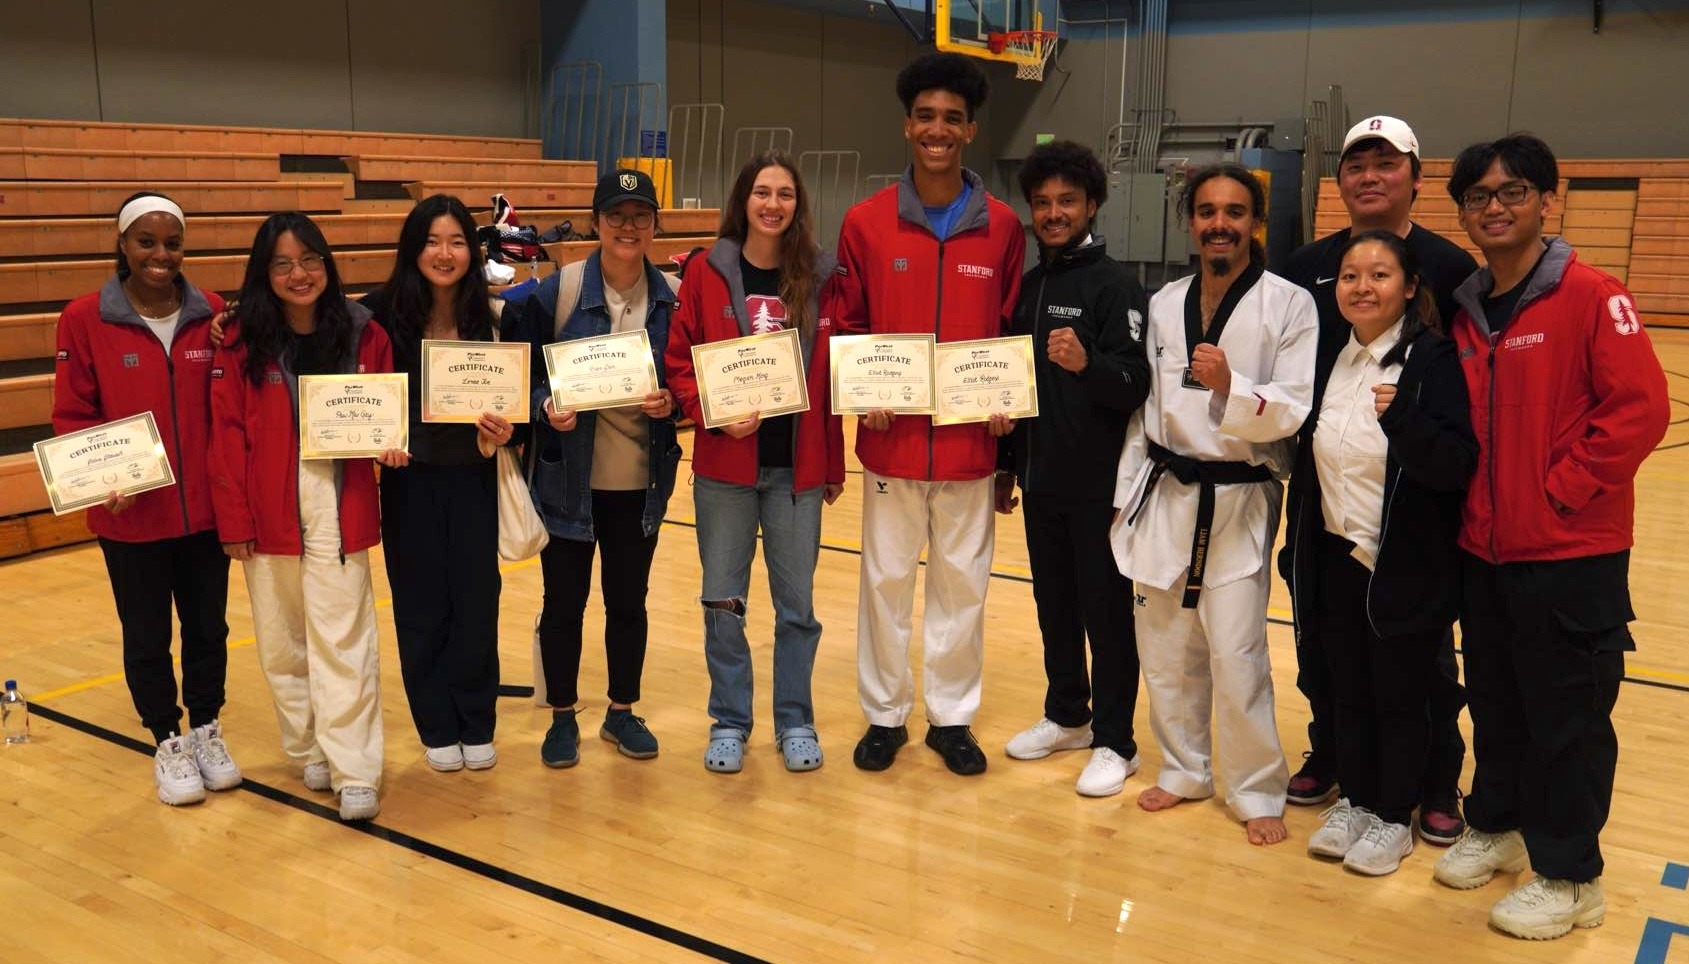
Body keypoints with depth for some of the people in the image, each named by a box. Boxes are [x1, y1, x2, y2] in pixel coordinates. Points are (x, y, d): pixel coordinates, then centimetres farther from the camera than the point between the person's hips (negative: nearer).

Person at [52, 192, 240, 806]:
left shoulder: (212, 316, -1)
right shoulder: (84, 319, -7)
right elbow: (71, 415, -4)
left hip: (205, 507, 2)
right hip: (131, 515, -2)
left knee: (208, 626, 16)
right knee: (146, 636, 13)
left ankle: (206, 729, 36)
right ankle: (168, 742, 31)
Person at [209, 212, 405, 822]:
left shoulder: (363, 334, 1)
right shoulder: (241, 343, -2)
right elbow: (227, 436, -2)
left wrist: (391, 443, -10)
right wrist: (234, 521, -5)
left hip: (340, 508, -1)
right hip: (269, 513, 1)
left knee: (342, 640, -2)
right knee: (282, 641, 9)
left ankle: (355, 773, 2)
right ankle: (309, 751, 25)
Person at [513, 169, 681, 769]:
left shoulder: (670, 298, -1)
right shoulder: (556, 292, -9)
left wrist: (671, 401, -13)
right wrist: (547, 408, -22)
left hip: (640, 481, 2)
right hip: (568, 478, -2)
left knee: (628, 600, 14)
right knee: (564, 601, 9)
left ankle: (622, 712, 32)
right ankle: (562, 718, 27)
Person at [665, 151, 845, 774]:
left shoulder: (819, 277, 2)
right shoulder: (708, 272, -1)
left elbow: (833, 378, 4)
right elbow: (679, 361, 1)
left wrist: (834, 466, 6)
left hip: (797, 467, 1)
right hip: (724, 465, 0)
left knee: (797, 603, 9)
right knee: (722, 601, 8)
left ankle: (795, 722, 26)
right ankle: (729, 722, 25)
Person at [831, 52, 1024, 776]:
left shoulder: (1002, 227, 1)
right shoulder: (866, 223, -1)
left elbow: (1013, 331, 9)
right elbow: (846, 326, 6)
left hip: (970, 441, 1)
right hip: (891, 439, 0)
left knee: (963, 582, 10)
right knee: (885, 579, 9)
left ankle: (952, 716, 27)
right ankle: (884, 715, 25)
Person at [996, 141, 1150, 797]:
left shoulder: (1114, 285, -9)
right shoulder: (1027, 286, 11)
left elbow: (1135, 385, -17)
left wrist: (1087, 363, -36)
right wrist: (1006, 464, 16)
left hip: (1097, 483, -6)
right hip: (1040, 478, 7)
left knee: (1105, 608, 2)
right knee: (1053, 602, 16)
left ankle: (1114, 742, 13)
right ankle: (1067, 716, 31)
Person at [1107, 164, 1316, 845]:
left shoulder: (1291, 305, -6)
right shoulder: (1163, 305, 8)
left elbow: (1297, 410, -11)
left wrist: (1231, 387, -29)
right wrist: (1127, 496, 10)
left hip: (1239, 500, -5)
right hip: (1164, 495, 5)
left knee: (1236, 655, -6)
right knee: (1165, 649, 12)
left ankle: (1257, 791, 15)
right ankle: (1185, 768, 32)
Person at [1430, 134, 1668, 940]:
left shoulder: (1591, 296, -11)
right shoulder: (1466, 310, 8)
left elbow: (1641, 409, -16)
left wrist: (1557, 491, -15)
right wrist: (1474, 498, 3)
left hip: (1570, 553, -6)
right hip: (1483, 548, 6)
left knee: (1567, 716, 5)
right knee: (1494, 704, 18)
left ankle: (1569, 877, 19)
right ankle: (1498, 827, 36)